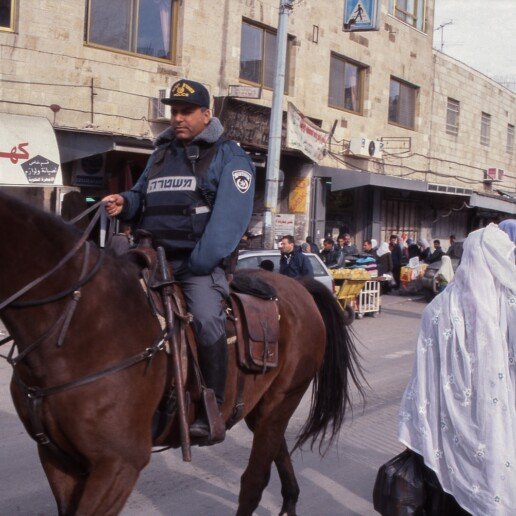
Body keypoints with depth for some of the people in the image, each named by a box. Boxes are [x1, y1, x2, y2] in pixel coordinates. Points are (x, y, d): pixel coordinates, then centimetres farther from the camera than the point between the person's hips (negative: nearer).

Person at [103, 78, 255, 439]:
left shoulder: (229, 157, 0)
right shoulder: (161, 155, 21)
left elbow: (228, 220, -12)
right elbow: (142, 199, 28)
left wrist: (197, 264, -20)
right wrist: (124, 203, 2)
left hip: (201, 263, -7)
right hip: (153, 258, 7)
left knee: (207, 319, -29)